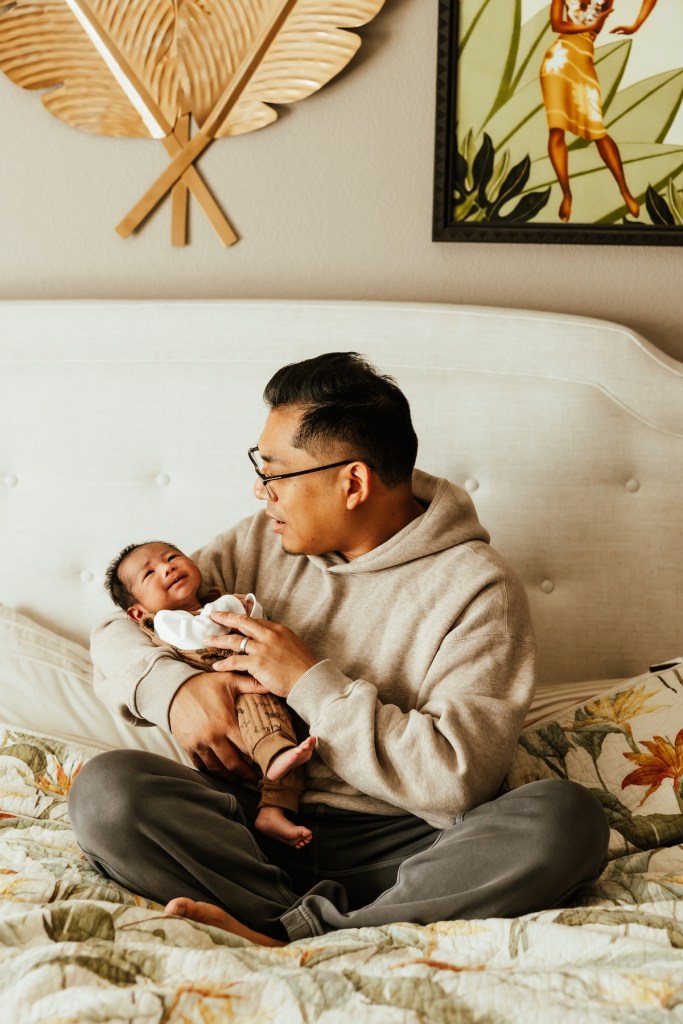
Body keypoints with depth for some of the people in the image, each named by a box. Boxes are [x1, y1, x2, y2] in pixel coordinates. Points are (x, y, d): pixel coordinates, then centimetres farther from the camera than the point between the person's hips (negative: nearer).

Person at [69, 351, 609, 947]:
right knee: (104, 787, -23)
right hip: (257, 828, 3)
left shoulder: (476, 588, -5)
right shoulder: (263, 542, 9)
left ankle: (284, 930, -31)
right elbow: (119, 629, 12)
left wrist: (311, 684, -13)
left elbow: (458, 777, -15)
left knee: (569, 820, -30)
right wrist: (174, 687, -11)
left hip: (399, 845, -2)